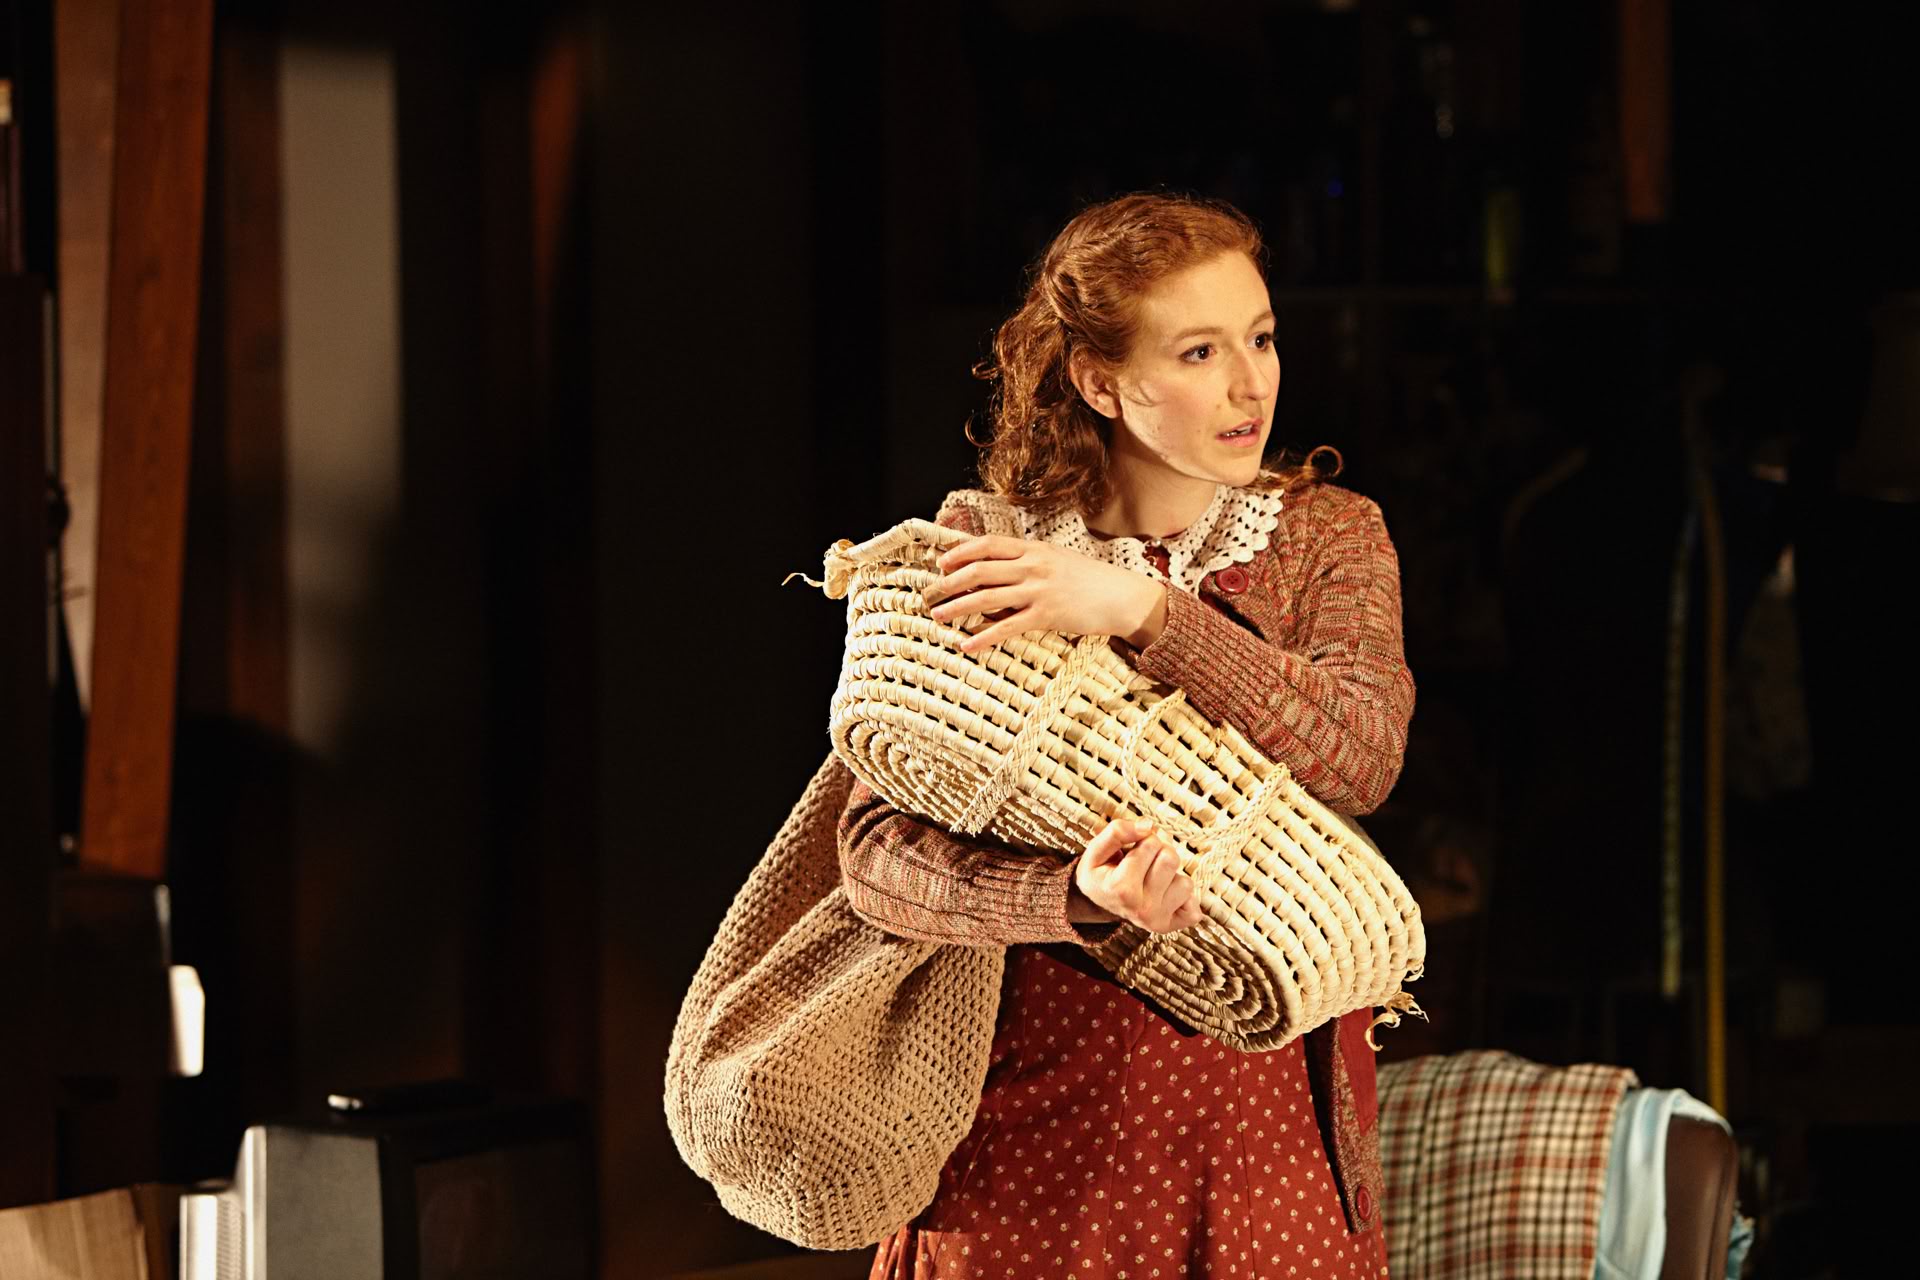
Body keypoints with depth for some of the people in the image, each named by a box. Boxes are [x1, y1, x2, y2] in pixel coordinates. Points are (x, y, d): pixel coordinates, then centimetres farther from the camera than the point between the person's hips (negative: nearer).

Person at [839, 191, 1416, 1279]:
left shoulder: (1327, 536, 5)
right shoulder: (976, 548, -1)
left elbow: (1359, 757, -15)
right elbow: (879, 853, -10)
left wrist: (1143, 609, -22)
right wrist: (1077, 896, -27)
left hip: (1267, 1079, 1)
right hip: (1041, 1089, -1)